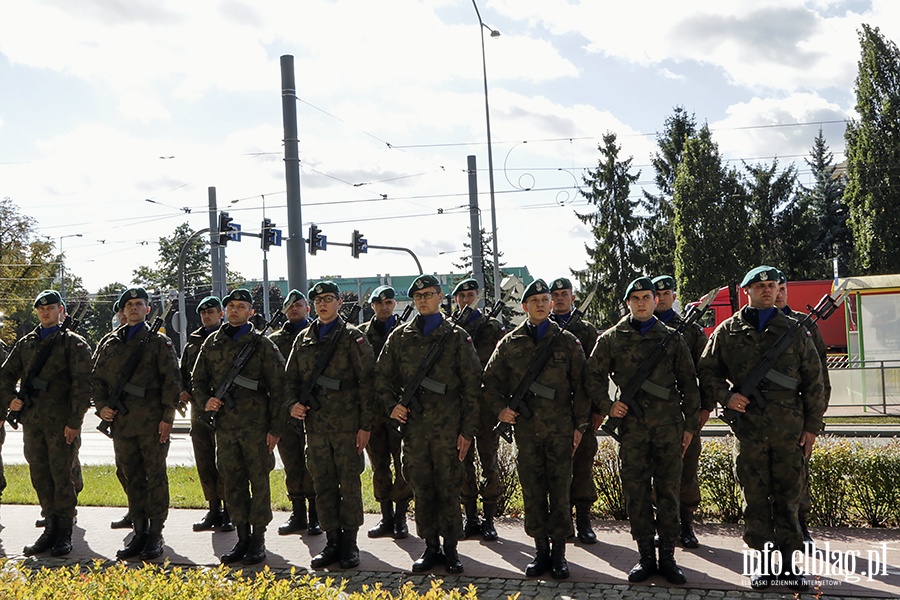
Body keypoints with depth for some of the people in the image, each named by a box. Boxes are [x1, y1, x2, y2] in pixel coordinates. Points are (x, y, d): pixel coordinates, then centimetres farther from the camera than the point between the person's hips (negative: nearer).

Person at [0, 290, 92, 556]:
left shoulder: (73, 342, 0)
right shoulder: (25, 343, 15)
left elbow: (81, 384, -7)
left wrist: (75, 421, -13)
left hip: (61, 422, -5)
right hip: (31, 420, 5)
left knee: (62, 475, -3)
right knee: (39, 476, 7)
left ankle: (65, 534, 4)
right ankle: (50, 528, 16)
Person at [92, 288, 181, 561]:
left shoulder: (159, 342, 2)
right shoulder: (110, 344, 14)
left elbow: (172, 380, -3)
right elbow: (97, 378, 18)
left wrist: (167, 416, -10)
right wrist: (101, 406, 1)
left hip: (152, 422, -4)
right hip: (121, 422, 4)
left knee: (155, 477, -1)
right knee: (132, 478, 9)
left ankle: (155, 534, 5)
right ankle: (140, 531, 17)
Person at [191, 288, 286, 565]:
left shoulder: (262, 344, -1)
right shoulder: (212, 343, 11)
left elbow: (277, 389, -3)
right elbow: (198, 379, 20)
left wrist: (276, 428, -7)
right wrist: (205, 400, -2)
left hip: (255, 424, -4)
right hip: (224, 423, 4)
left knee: (259, 481, 0)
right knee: (233, 482, 8)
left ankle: (258, 540, 8)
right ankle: (242, 538, 18)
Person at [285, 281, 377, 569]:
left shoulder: (353, 337, -1)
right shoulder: (303, 339, 14)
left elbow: (367, 382, -5)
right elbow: (291, 378, 19)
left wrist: (366, 425, -10)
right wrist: (293, 403, -2)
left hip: (347, 424, -4)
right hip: (315, 424, 4)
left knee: (349, 483, 0)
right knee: (323, 485, 7)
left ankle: (349, 543, 9)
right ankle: (333, 542, 17)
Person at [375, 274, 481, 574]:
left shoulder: (456, 337, 3)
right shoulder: (400, 337, 11)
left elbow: (472, 386, 1)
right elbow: (382, 376, 18)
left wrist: (468, 430, -4)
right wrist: (392, 404, 0)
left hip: (448, 426, -3)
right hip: (413, 425, 3)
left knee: (448, 488, 0)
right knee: (421, 488, 6)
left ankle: (450, 549, 10)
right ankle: (431, 547, 17)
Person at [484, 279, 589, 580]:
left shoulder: (567, 342, 7)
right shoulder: (510, 343, 9)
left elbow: (580, 385, 6)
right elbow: (491, 380, 15)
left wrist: (580, 424, 0)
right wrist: (500, 407, -2)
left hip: (560, 428, -1)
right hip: (526, 428, 1)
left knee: (560, 490, 0)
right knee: (532, 490, 6)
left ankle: (559, 551, 8)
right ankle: (540, 549, 15)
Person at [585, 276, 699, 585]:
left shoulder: (672, 338, 8)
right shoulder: (611, 338, 6)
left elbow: (688, 383, 9)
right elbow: (594, 376, 11)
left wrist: (690, 424, 6)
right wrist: (608, 405, -3)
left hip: (668, 426, 0)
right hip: (632, 427, 0)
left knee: (668, 492, 3)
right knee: (636, 492, 3)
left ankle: (668, 557, 11)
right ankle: (646, 556, 12)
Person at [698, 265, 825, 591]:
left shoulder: (794, 330, 8)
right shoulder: (728, 331, 7)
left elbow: (813, 381, 8)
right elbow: (707, 371, 11)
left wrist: (812, 425, 3)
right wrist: (726, 395, -7)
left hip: (789, 429, 0)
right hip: (748, 427, 0)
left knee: (788, 497, 4)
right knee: (755, 497, 4)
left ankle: (790, 561, 12)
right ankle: (765, 559, 13)